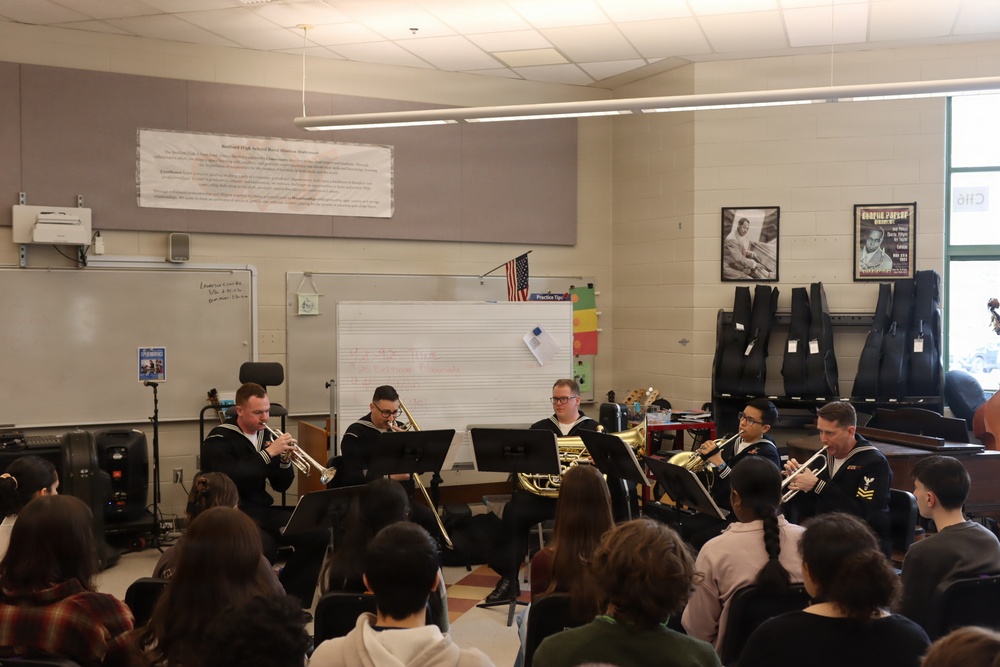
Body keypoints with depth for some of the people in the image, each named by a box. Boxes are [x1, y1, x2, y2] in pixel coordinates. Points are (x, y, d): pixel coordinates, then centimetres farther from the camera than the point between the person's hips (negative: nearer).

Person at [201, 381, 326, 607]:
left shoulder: (266, 435, 10)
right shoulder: (218, 440, -8)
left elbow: (281, 486, 11)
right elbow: (232, 479, -26)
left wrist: (285, 459, -9)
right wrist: (268, 453, -25)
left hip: (263, 510, 7)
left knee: (319, 535, -12)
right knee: (264, 548, -37)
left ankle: (290, 598, 1)